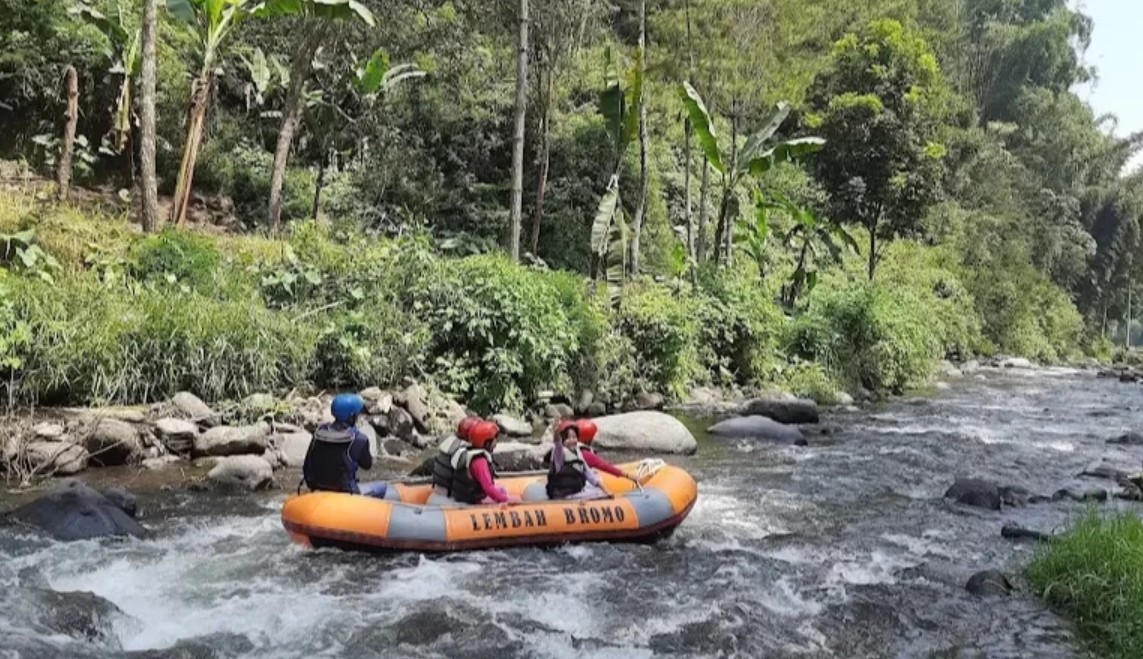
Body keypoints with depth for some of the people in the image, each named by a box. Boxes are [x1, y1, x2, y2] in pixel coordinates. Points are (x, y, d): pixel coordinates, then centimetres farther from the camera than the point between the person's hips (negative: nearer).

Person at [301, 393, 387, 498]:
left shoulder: (319, 432, -4)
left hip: (318, 489, 6)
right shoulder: (359, 439, -19)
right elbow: (367, 465, -1)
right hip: (345, 493, -6)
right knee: (381, 488, 14)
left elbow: (307, 466, 2)